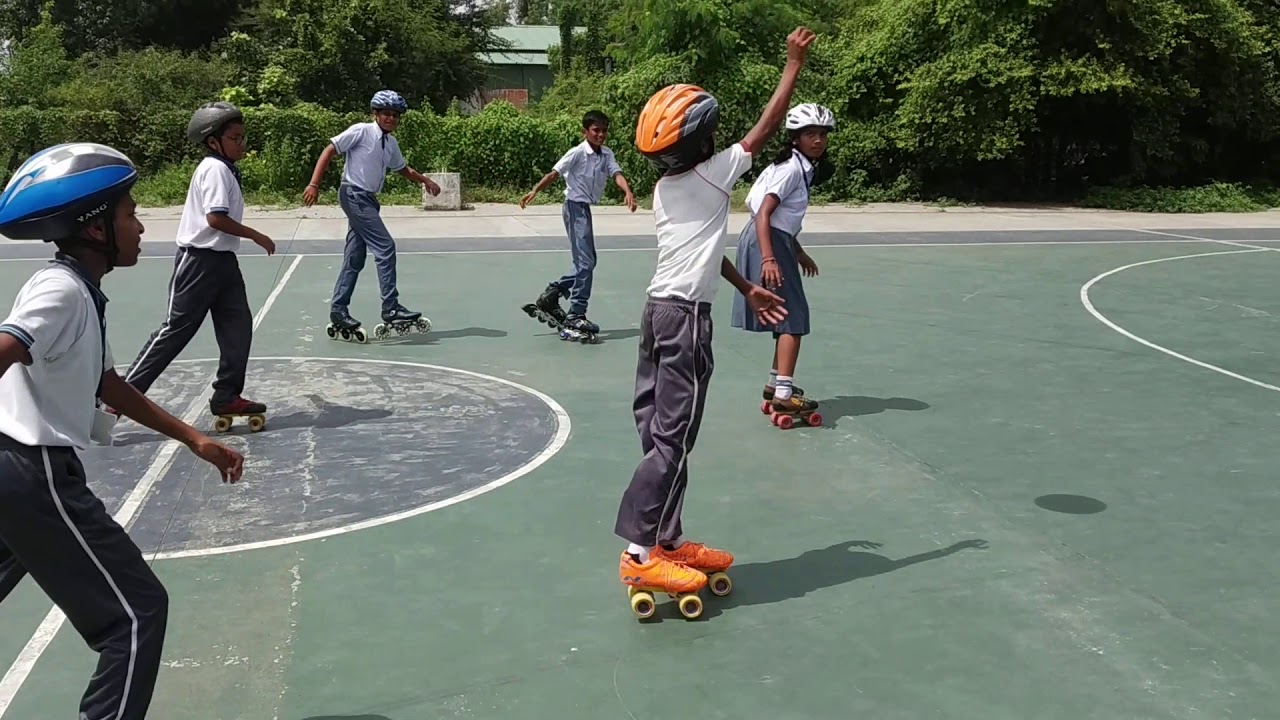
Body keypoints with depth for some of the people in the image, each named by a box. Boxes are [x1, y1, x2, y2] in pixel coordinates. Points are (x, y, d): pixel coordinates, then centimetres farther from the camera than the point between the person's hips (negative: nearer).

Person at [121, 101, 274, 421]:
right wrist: (256, 236, -16)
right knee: (176, 329, -4)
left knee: (238, 327, 6)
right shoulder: (216, 169, -15)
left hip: (222, 260, 9)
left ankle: (227, 396, 12)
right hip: (199, 260, -9)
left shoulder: (226, 169, 13)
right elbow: (216, 218, -24)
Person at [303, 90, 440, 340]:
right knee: (385, 247, -13)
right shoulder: (361, 131, -10)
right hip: (354, 194, -8)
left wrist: (425, 180, 18)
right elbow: (329, 151, -11)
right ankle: (391, 308, -11)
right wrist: (314, 184, -18)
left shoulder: (391, 143, 13)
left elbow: (402, 168, 31)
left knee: (355, 258, 9)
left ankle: (338, 311, 16)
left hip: (368, 199, 8)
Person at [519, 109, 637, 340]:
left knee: (587, 262, 16)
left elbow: (617, 174, -11)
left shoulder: (607, 155, 4)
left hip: (586, 209, 8)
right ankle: (576, 317, -6)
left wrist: (628, 192, -30)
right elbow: (554, 174, -16)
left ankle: (550, 297, 27)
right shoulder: (577, 153, -13)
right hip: (576, 207, -8)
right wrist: (534, 191, -27)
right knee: (585, 262, -11)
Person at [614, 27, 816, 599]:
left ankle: (666, 540, 18)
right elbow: (768, 125, -4)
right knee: (673, 438, -6)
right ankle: (641, 553, -5)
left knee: (660, 433, 10)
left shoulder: (665, 187, 15)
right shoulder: (712, 175, -8)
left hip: (660, 309, 9)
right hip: (686, 317, -9)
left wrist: (747, 289, 27)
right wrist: (795, 62, 5)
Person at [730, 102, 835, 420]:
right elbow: (763, 214, -22)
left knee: (787, 316, 18)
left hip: (777, 240, 10)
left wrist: (799, 253, 28)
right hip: (769, 243, -10)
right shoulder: (791, 167, -14)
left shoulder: (803, 168, 14)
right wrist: (769, 259, -31)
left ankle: (777, 383, 29)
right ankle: (783, 394, -12)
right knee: (793, 317, -11)